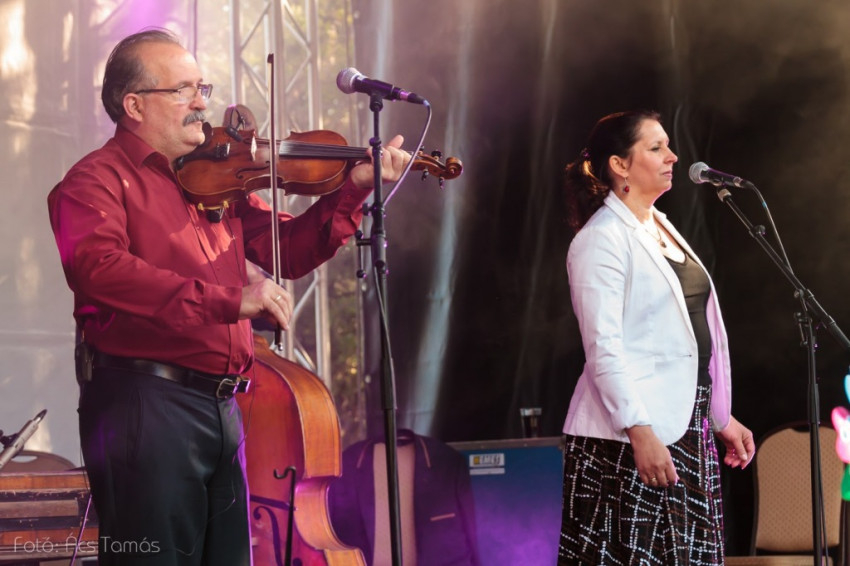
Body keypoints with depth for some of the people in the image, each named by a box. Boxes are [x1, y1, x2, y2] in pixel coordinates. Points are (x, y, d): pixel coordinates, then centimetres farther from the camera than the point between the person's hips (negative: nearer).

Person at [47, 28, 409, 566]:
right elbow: (100, 267, -25)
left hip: (221, 405, 8)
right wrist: (230, 299, -30)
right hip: (145, 400, -8)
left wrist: (353, 190, 6)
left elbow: (288, 251, 20)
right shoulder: (100, 179, -6)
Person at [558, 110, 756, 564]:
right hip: (629, 436, -8)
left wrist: (721, 417, 17)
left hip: (684, 425, 8)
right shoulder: (603, 238, -9)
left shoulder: (661, 229, 16)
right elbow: (604, 348, -17)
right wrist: (640, 433, -23)